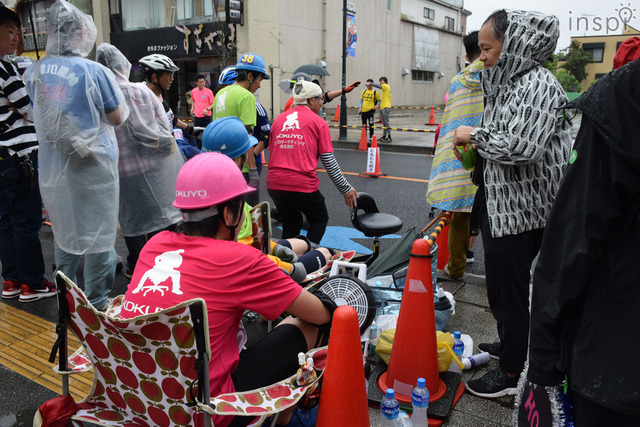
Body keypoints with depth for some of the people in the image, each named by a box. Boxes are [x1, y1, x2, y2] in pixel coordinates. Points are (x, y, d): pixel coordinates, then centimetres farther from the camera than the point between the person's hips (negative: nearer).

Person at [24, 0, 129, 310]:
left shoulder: (34, 73, 3)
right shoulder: (95, 72, -14)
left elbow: (43, 113, 15)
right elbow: (117, 118, -6)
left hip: (52, 166, 5)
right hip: (93, 165, -5)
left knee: (64, 231, 19)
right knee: (97, 233, 6)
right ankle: (96, 305, 15)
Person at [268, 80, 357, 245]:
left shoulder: (279, 119, 15)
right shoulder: (318, 122, 1)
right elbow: (329, 161, -1)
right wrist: (345, 188, 5)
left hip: (274, 183, 5)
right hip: (303, 185, -5)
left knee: (290, 225, 24)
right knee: (320, 220, 18)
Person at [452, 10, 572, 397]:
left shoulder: (537, 84, -17)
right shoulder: (508, 82, 13)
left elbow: (523, 146, -29)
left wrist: (475, 135, -16)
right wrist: (471, 145, 9)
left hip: (520, 211, -10)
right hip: (502, 205, 10)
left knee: (509, 289, 2)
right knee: (501, 285, 22)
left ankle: (512, 374, 19)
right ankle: (509, 343, 42)